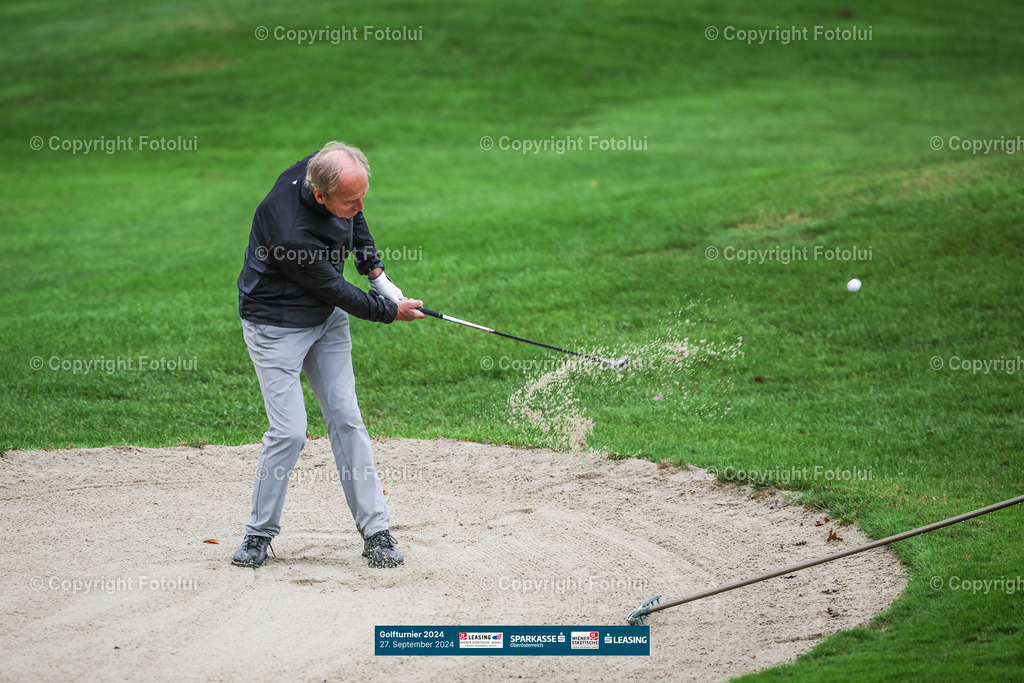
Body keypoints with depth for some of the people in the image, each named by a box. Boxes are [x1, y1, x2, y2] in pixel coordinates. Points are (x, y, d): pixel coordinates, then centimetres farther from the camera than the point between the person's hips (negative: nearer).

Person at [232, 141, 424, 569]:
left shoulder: (332, 175, -16)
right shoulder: (291, 233, -37)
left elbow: (353, 219, 10)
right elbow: (334, 291, -22)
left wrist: (376, 272, 3)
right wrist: (388, 312, -8)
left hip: (327, 318, 7)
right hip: (277, 325, -7)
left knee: (346, 420, 3)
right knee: (289, 431, -11)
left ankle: (375, 531, 4)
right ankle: (259, 534, 8)